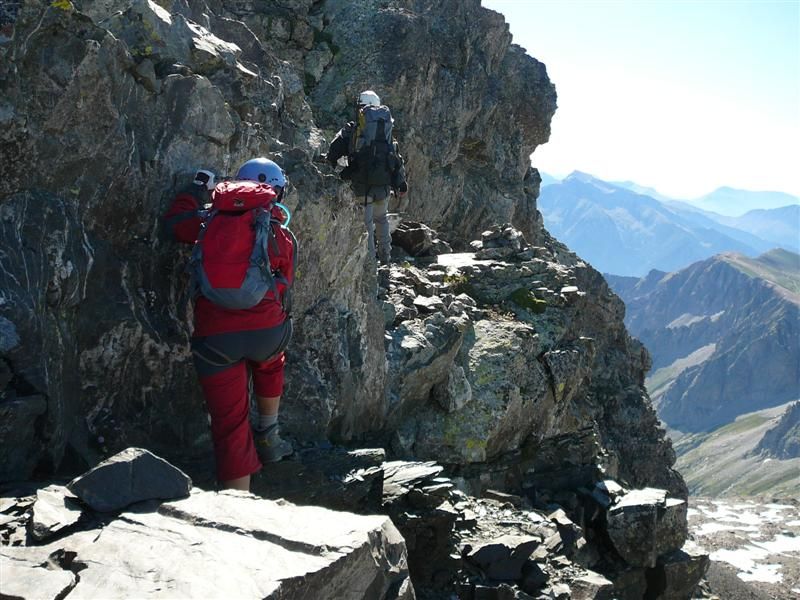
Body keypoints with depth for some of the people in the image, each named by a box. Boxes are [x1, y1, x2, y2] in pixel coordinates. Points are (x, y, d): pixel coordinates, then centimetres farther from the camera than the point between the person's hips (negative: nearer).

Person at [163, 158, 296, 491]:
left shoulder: (210, 222, 13)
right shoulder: (281, 236, 10)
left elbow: (176, 218, 30)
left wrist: (197, 189, 45)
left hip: (214, 336, 0)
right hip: (266, 331, 0)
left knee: (230, 424, 8)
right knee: (270, 363, 37)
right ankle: (268, 437, 40)